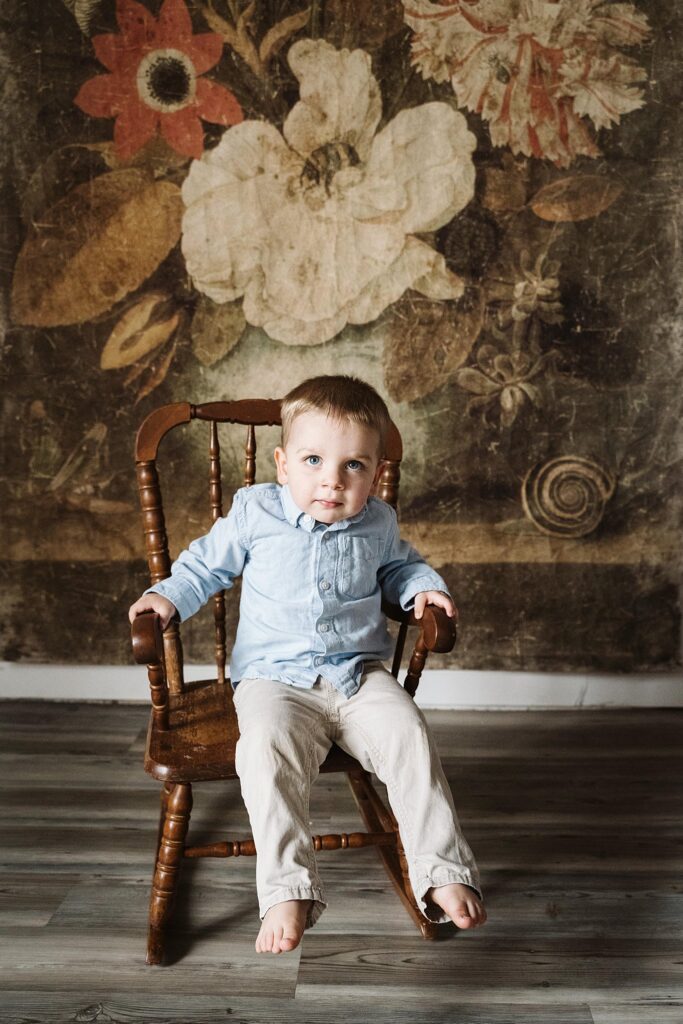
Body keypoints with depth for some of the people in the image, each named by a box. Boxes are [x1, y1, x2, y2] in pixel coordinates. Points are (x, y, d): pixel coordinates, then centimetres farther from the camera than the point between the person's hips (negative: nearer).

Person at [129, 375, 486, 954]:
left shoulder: (378, 523, 6)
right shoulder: (255, 513, 0)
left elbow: (399, 565, 29)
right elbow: (208, 563, 15)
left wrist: (425, 586, 9)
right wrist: (170, 597, 0)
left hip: (361, 673, 2)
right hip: (275, 678, -2)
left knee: (409, 735, -23)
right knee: (267, 748, -32)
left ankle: (444, 871, -12)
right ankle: (288, 890, -25)